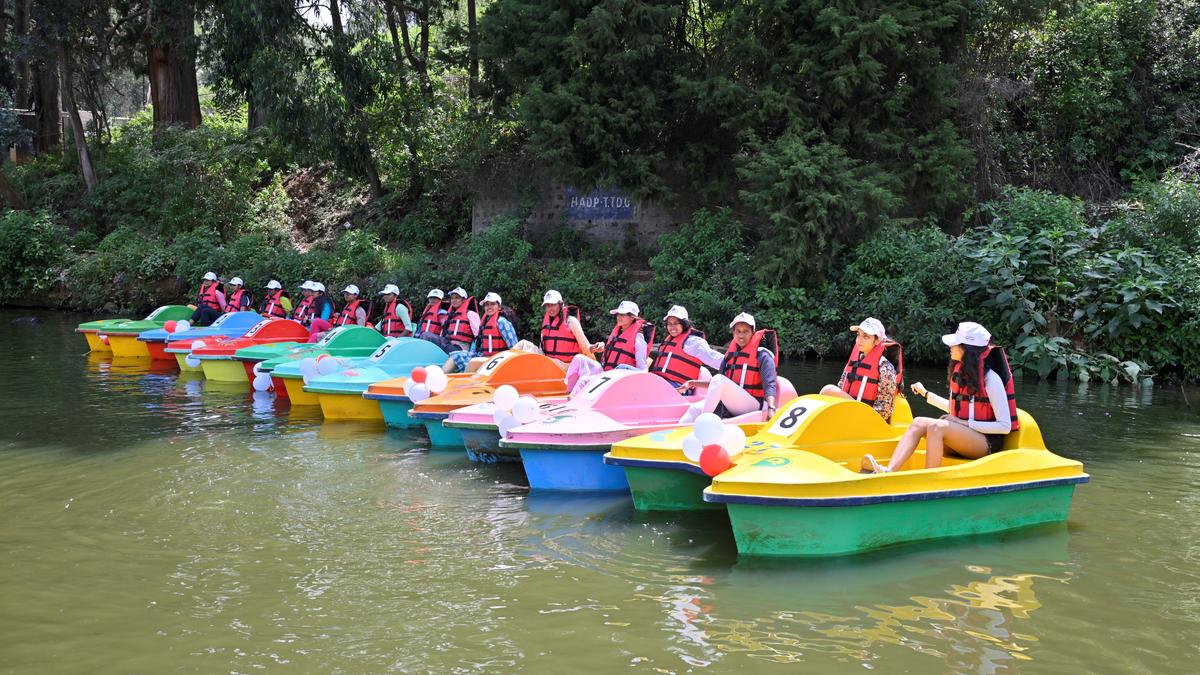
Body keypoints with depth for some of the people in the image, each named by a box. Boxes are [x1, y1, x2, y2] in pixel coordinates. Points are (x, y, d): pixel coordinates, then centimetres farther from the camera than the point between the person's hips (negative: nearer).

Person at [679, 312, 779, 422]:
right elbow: (718, 386, 22)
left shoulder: (762, 356, -2)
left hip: (753, 405, -6)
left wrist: (771, 408, -29)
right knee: (695, 408, -16)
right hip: (729, 406, 6)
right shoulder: (729, 355, 15)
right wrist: (694, 383, 10)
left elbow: (770, 385, -12)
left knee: (719, 379, -26)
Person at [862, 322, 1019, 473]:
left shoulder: (991, 379, -13)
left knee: (936, 426, -30)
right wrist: (926, 394, 28)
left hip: (988, 444, -8)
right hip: (961, 437, 8)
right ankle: (889, 471, -36)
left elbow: (1005, 426, -15)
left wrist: (964, 423, -17)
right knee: (919, 423, -15)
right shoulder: (960, 372, 11)